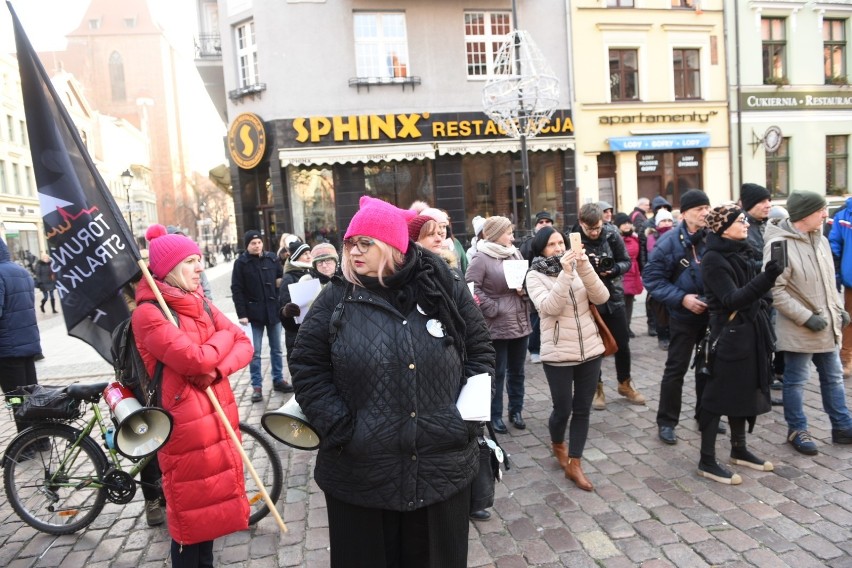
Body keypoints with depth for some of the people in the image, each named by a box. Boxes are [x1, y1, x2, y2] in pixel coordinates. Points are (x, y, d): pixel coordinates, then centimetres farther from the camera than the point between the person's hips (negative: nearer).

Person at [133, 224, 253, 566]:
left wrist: (217, 369, -17)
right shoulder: (148, 313, -16)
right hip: (185, 424, -7)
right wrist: (224, 333, -8)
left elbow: (244, 345, 3)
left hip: (217, 417, 7)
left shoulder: (200, 303, 9)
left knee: (211, 505, 21)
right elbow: (195, 359, -26)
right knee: (189, 515, 9)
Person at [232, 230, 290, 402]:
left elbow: (282, 278, 17)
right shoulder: (241, 263, -4)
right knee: (255, 352, 2)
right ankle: (257, 386, 11)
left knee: (276, 348, 13)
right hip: (254, 313, -3)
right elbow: (237, 290, -7)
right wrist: (242, 314, -12)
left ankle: (278, 380, 25)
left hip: (273, 310, 3)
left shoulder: (272, 258, 4)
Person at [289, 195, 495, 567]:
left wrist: (469, 419, -3)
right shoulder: (336, 299, -3)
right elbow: (308, 368, -2)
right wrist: (340, 428, -10)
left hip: (444, 470, 1)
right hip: (360, 475, 0)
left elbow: (480, 353, 5)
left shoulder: (446, 290, -2)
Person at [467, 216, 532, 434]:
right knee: (498, 372, 4)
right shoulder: (481, 258, -11)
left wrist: (525, 289, -4)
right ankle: (495, 415, 18)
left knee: (517, 371, 16)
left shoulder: (515, 253, 9)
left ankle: (516, 410, 30)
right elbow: (471, 288, -17)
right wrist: (492, 309, -16)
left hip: (520, 322, 6)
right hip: (497, 325, -6)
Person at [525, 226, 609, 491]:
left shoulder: (577, 267, 4)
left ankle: (574, 465, 22)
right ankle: (557, 445, 39)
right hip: (558, 354, -4)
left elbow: (601, 297, -8)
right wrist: (565, 273, -27)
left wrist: (584, 268, -20)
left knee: (582, 409, 9)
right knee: (563, 409, 6)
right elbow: (549, 307, -22)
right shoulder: (535, 276, -6)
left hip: (590, 349, 4)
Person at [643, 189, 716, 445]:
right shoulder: (669, 241, -14)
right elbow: (652, 278, -13)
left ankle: (706, 414, 34)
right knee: (676, 368, 2)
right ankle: (666, 421, 13)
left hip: (713, 313, 5)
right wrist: (681, 298, -21)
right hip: (684, 316, -4)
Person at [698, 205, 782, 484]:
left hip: (751, 332, 8)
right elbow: (731, 299, -24)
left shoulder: (743, 251, 9)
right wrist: (766, 278, -34)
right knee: (718, 394, -2)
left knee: (743, 391, 17)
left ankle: (739, 449, 32)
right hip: (729, 334, -8)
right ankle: (707, 461, 8)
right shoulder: (713, 259, -15)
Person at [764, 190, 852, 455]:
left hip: (827, 325, 8)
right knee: (796, 381, 7)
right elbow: (775, 291, -22)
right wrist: (807, 317, -21)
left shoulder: (820, 240, 7)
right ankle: (797, 430, 22)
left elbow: (829, 281, 17)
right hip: (799, 329, -8)